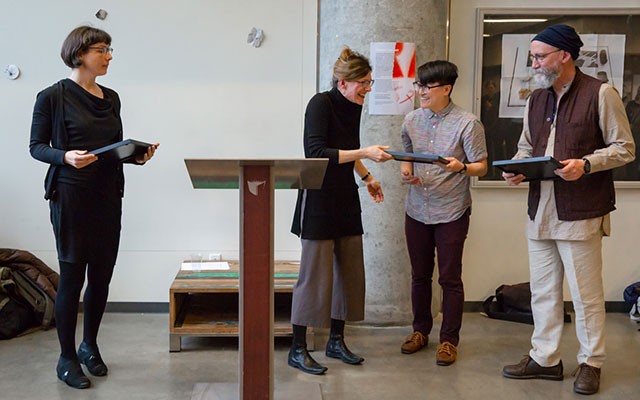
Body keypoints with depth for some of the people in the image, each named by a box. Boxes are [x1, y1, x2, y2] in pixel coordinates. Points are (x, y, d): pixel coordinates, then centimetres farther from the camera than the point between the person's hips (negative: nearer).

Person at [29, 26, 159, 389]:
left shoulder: (111, 98, 12)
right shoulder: (53, 96, -5)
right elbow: (36, 146, -4)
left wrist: (138, 155, -1)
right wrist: (66, 156, -22)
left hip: (108, 196, 6)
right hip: (72, 196, -6)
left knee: (102, 276, 10)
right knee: (72, 277, 0)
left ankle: (89, 346, 30)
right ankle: (67, 359, 13)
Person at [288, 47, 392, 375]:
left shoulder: (354, 107, 10)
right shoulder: (321, 103, -14)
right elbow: (316, 153, -25)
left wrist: (366, 176, 19)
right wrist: (364, 153, -26)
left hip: (345, 199, 8)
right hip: (319, 200, -8)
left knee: (350, 271, 9)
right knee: (315, 274, -5)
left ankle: (336, 341, 23)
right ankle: (298, 350, 7)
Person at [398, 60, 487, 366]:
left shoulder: (467, 123, -10)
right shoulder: (412, 120, 5)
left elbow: (481, 167, -6)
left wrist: (461, 167, -26)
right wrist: (406, 171, -5)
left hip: (451, 212, -4)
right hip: (417, 211, 5)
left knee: (450, 278, 3)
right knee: (419, 274, 14)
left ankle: (449, 339, 16)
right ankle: (421, 330, 31)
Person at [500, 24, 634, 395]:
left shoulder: (600, 94, -6)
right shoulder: (536, 100, 13)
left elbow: (625, 148, -6)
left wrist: (585, 164, -21)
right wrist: (516, 168, 0)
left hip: (580, 213, -6)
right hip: (540, 212, 7)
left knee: (586, 293, 3)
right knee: (543, 291, 13)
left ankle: (591, 362, 18)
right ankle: (545, 358, 24)